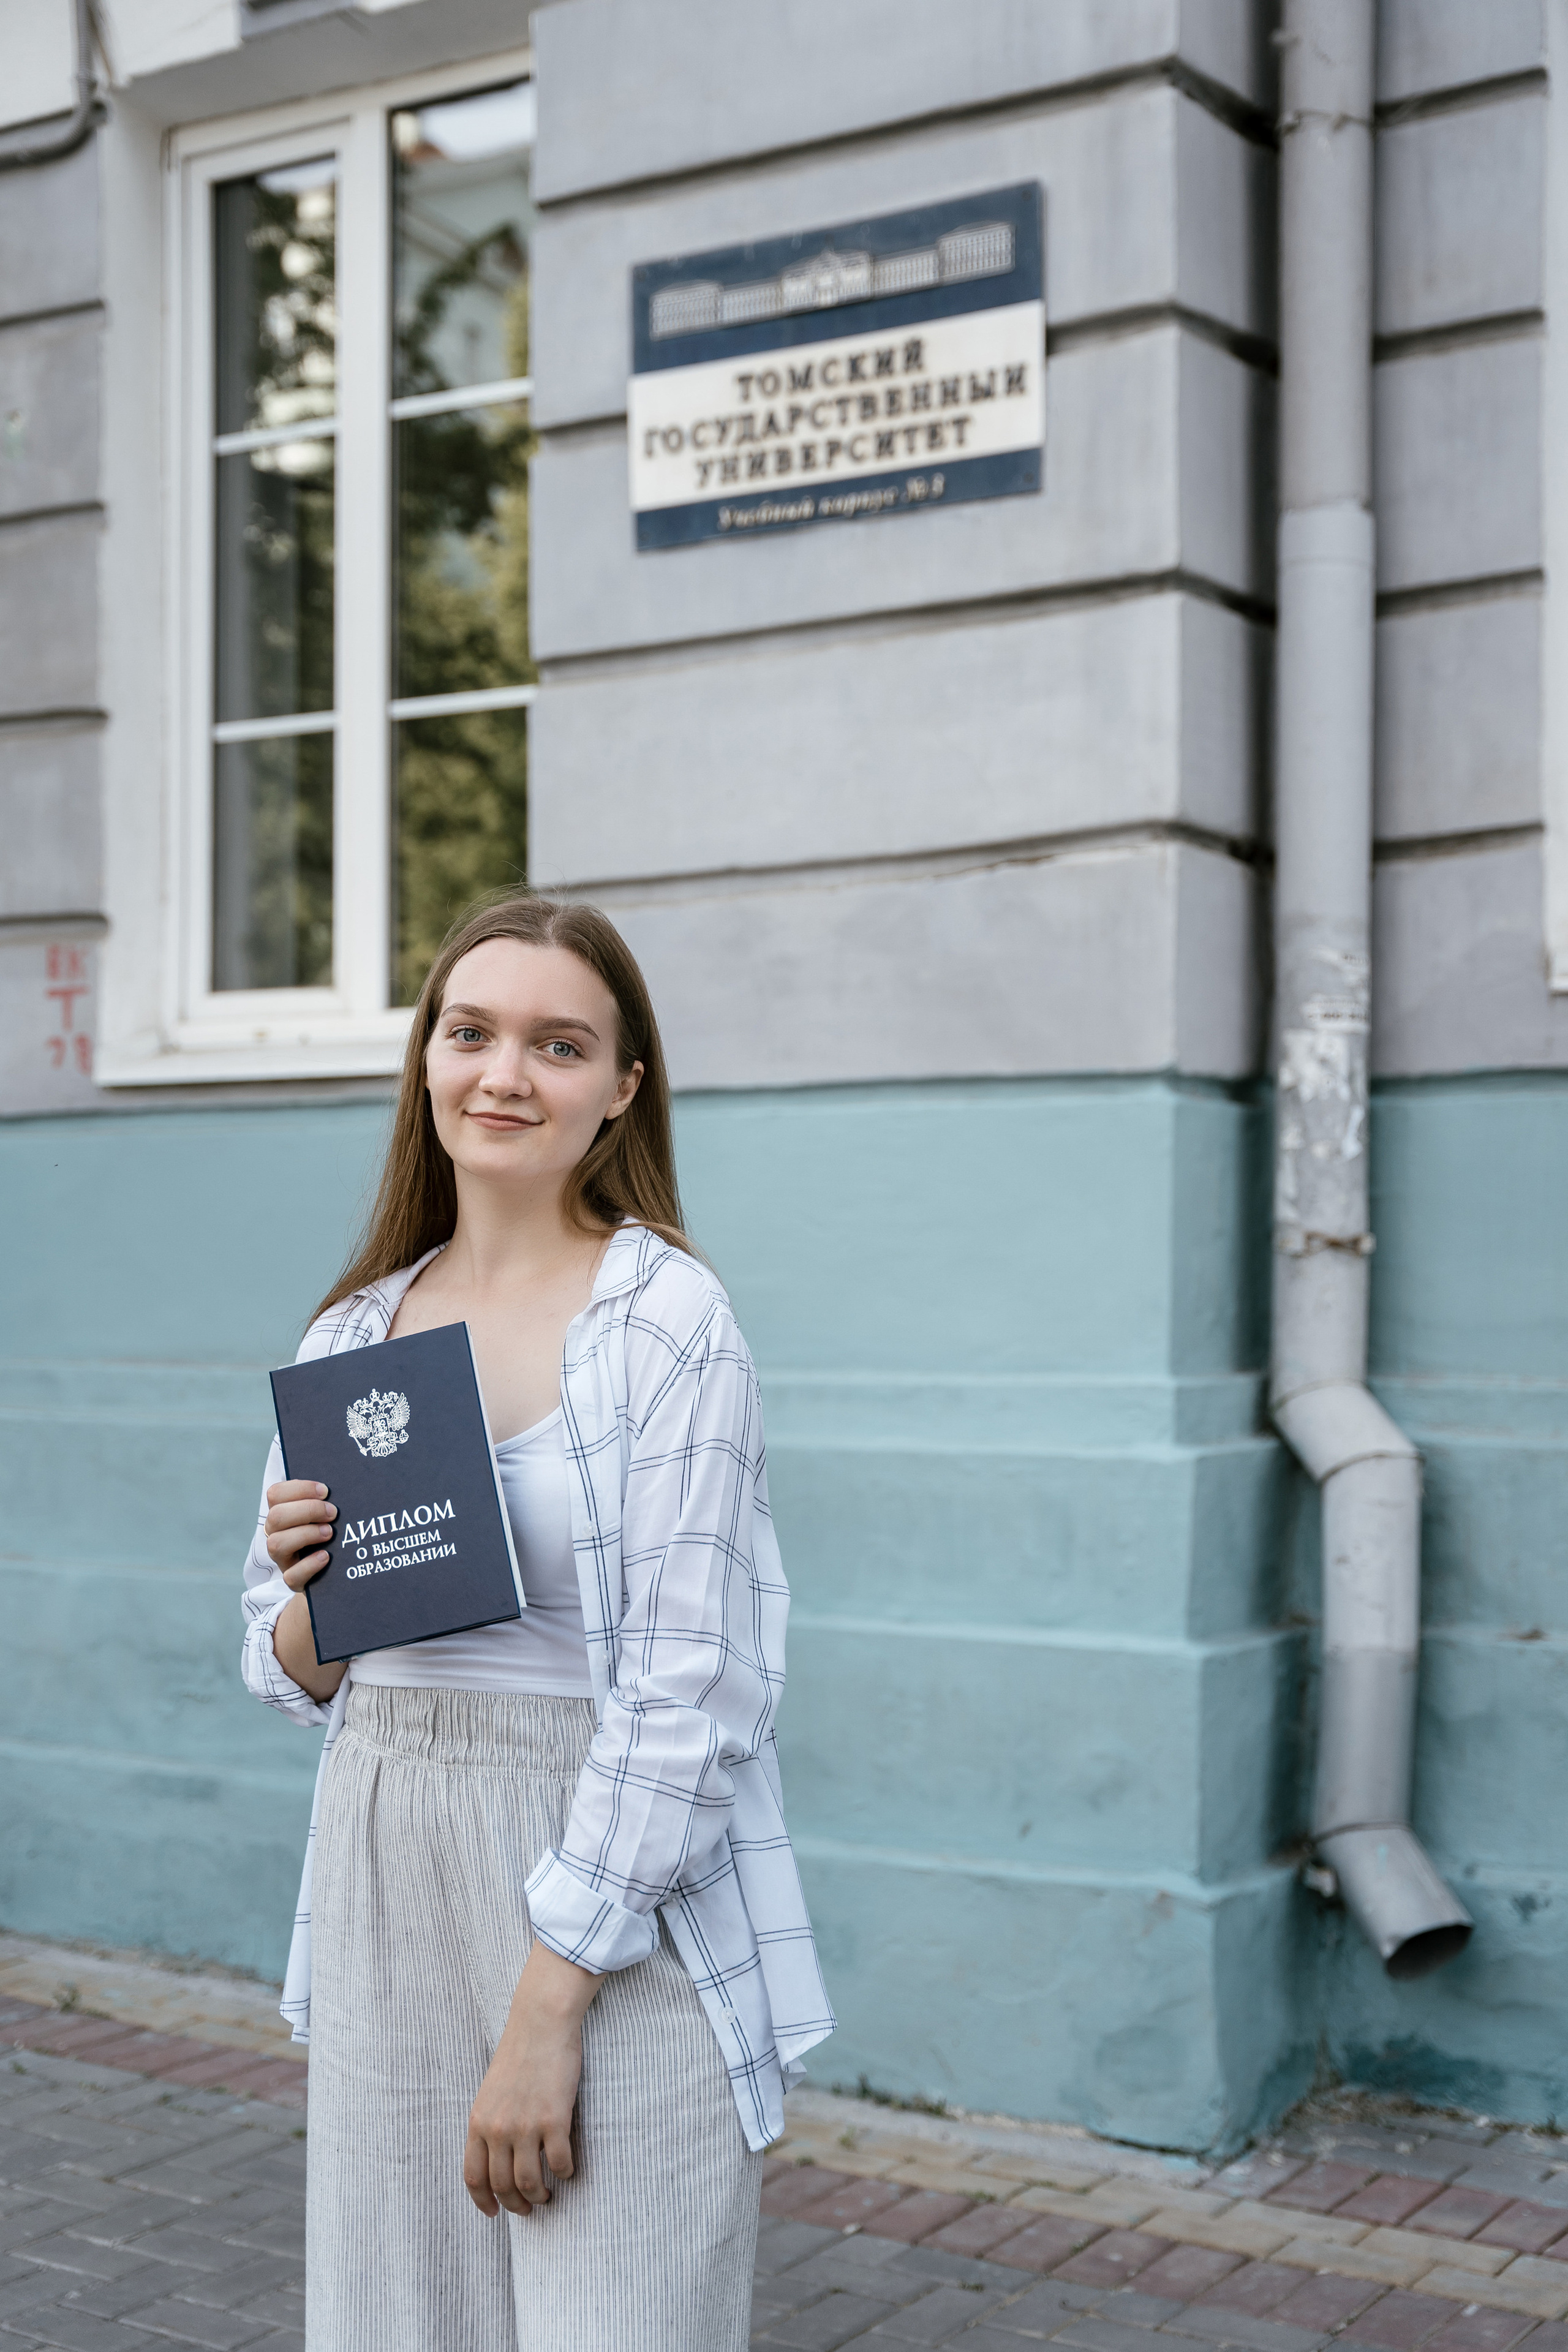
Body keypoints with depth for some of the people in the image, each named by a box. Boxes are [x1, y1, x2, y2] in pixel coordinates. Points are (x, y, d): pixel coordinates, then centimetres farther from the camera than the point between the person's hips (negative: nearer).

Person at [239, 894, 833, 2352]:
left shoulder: (669, 1319, -10)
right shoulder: (351, 1331, 8)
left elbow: (689, 1686, -15)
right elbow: (292, 1675, 14)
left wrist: (547, 2009, -17)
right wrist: (307, 1590, -9)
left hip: (615, 1918, -5)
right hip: (385, 1903, 5)